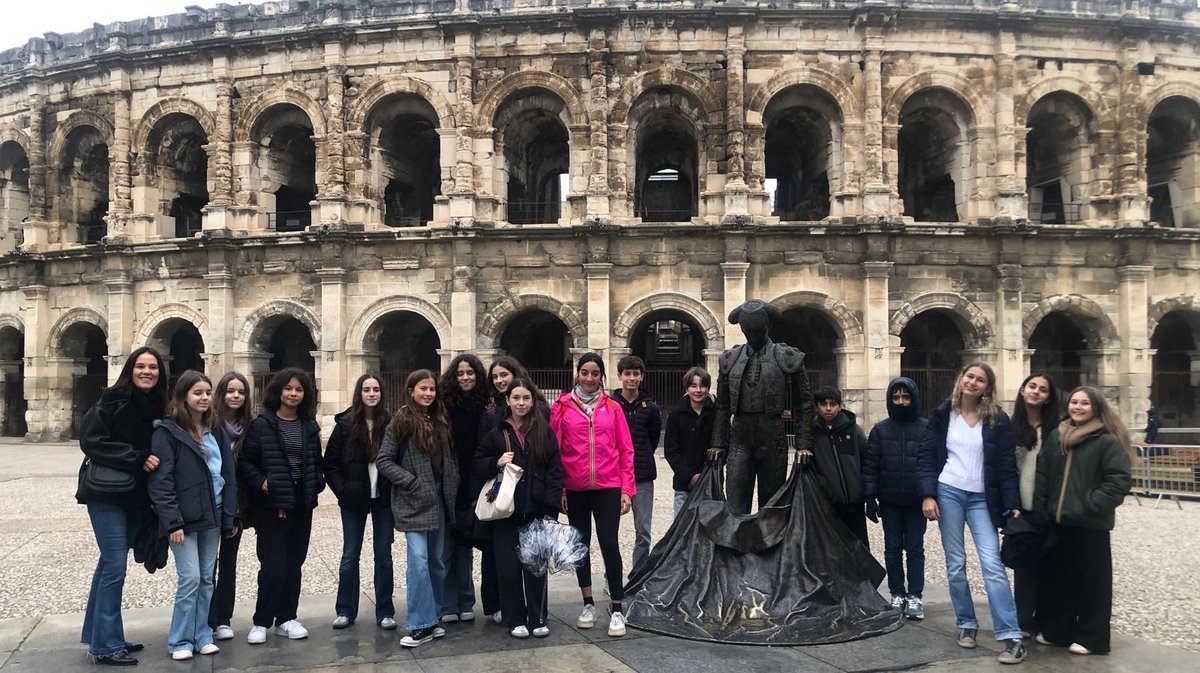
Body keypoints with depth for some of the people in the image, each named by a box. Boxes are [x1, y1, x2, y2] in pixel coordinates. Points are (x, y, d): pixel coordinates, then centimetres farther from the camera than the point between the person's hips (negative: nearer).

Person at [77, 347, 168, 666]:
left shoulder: (159, 408, 7)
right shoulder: (111, 400, -10)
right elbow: (91, 441, -16)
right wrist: (137, 459, -21)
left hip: (136, 498, 6)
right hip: (107, 495, -6)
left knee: (109, 564, 15)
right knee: (115, 567, -7)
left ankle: (97, 635, 25)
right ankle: (106, 646, 2)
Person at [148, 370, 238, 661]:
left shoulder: (216, 431, 11)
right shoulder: (167, 432, -9)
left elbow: (229, 476, 12)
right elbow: (160, 482, -13)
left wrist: (231, 516, 6)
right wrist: (172, 522, -18)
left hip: (212, 516, 6)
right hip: (184, 518, -6)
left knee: (207, 579, 10)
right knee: (190, 579, -6)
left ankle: (202, 636, 19)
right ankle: (181, 641, 7)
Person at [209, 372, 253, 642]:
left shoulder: (248, 427, 7)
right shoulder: (210, 424, -7)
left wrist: (242, 513, 3)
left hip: (236, 507, 4)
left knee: (228, 562, 10)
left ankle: (222, 619, 18)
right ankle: (208, 621, 10)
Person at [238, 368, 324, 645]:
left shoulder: (309, 426, 10)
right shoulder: (262, 424, -4)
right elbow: (245, 461, -3)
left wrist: (317, 483, 2)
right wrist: (260, 482, -16)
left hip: (302, 502, 5)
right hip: (271, 503, -5)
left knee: (294, 562, 9)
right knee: (274, 564, -6)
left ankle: (286, 618, 19)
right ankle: (262, 622, 6)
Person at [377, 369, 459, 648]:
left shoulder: (440, 421, 11)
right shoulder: (401, 421, -6)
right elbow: (384, 461, -8)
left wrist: (452, 487, 4)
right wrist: (411, 482, -14)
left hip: (439, 498, 6)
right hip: (414, 501, -6)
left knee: (437, 560, 11)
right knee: (419, 560, -12)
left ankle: (432, 617, 21)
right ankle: (421, 625, -7)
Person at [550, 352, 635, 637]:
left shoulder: (612, 407, 4)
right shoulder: (562, 407, 1)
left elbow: (625, 450, 4)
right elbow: (553, 450, 1)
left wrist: (626, 489, -1)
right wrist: (558, 489, -4)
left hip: (607, 487, -1)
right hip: (575, 489, 1)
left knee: (609, 543, -6)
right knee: (581, 544, 11)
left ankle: (617, 611, 2)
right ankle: (588, 605, 24)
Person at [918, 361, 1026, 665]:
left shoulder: (997, 420, 0)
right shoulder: (942, 414, 3)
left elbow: (1007, 465, 0)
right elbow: (927, 456, 2)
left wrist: (1013, 504, -6)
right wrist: (927, 495, -9)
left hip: (982, 498, -1)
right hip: (948, 493, 1)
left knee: (992, 564, -10)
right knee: (955, 565, 6)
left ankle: (1011, 636, -8)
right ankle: (966, 624, 21)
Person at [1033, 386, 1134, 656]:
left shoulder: (1107, 441, -8)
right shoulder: (1055, 437, 10)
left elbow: (1119, 480, -13)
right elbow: (1042, 475, 12)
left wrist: (1090, 505, -17)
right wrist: (1039, 510, 4)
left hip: (1090, 524, -5)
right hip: (1057, 521, 6)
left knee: (1091, 580, 4)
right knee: (1057, 578, 13)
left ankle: (1092, 637, 14)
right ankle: (1056, 630, 25)